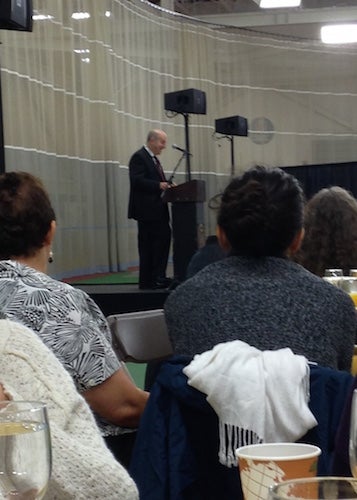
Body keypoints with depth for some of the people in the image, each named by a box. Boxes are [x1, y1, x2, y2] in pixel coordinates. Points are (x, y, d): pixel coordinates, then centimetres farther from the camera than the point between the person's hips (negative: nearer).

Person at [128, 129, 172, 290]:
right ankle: (147, 281, -1)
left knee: (163, 239, 7)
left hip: (157, 210, 10)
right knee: (148, 245, -6)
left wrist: (166, 185, 5)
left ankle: (158, 277, 11)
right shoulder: (139, 157, -10)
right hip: (147, 210, -10)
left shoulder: (153, 158, 21)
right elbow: (137, 181, -21)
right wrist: (158, 185, -26)